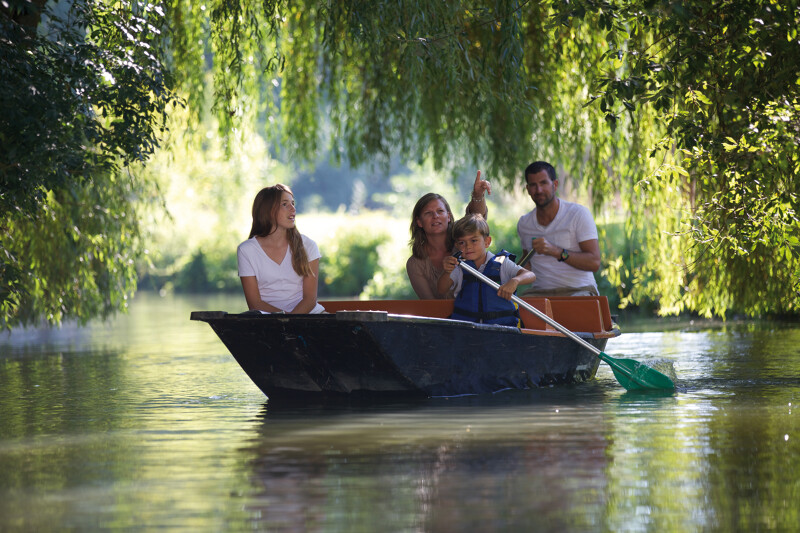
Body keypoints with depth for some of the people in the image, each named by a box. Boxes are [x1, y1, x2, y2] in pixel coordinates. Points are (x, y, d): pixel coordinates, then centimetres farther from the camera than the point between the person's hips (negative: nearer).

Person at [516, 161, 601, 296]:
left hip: (578, 290, -4)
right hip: (540, 291, 4)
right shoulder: (524, 223, 13)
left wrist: (555, 251, -22)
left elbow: (594, 263, -11)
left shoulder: (578, 213, -3)